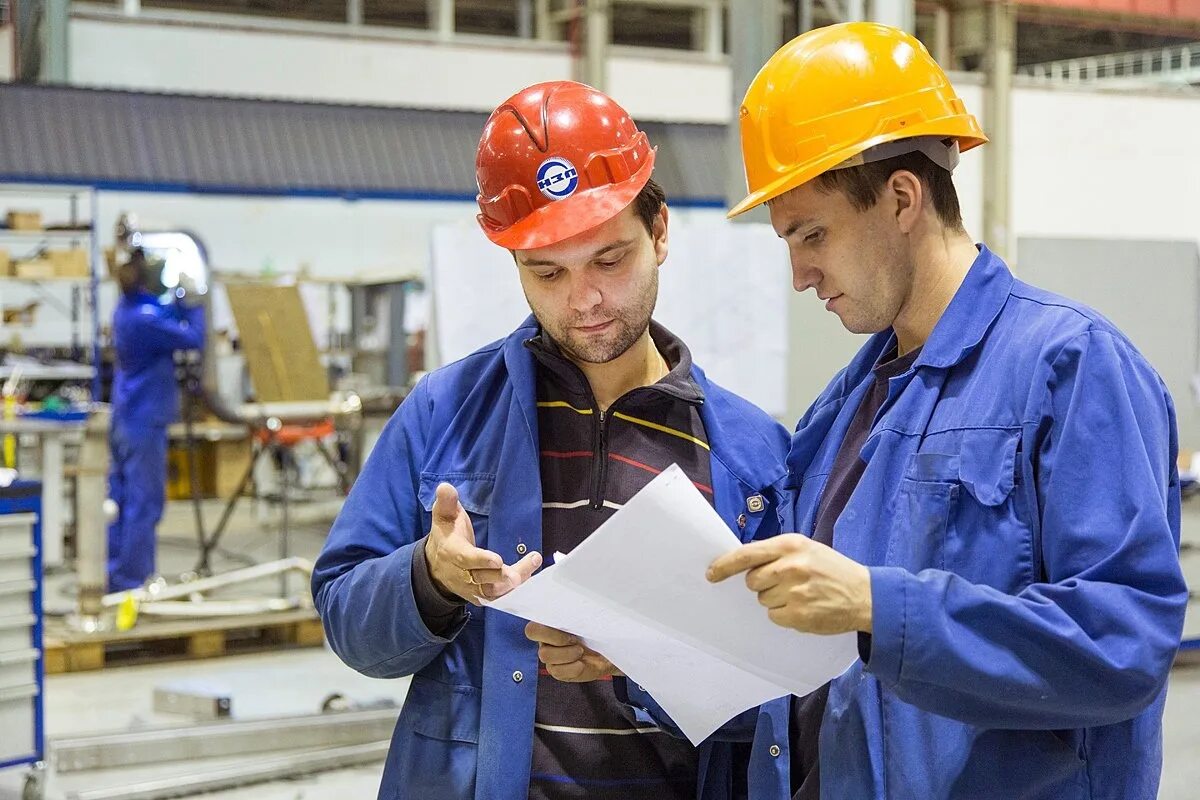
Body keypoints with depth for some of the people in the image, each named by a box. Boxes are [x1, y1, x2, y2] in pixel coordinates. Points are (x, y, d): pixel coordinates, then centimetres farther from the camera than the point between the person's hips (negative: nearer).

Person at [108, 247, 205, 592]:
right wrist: (195, 304, -6)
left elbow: (169, 316, 17)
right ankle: (133, 581, 0)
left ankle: (114, 576, 19)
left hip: (125, 418, 9)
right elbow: (193, 338, -18)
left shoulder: (127, 308, 6)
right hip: (145, 422, -9)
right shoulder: (145, 318, -22)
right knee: (144, 504, -3)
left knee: (121, 498, 13)